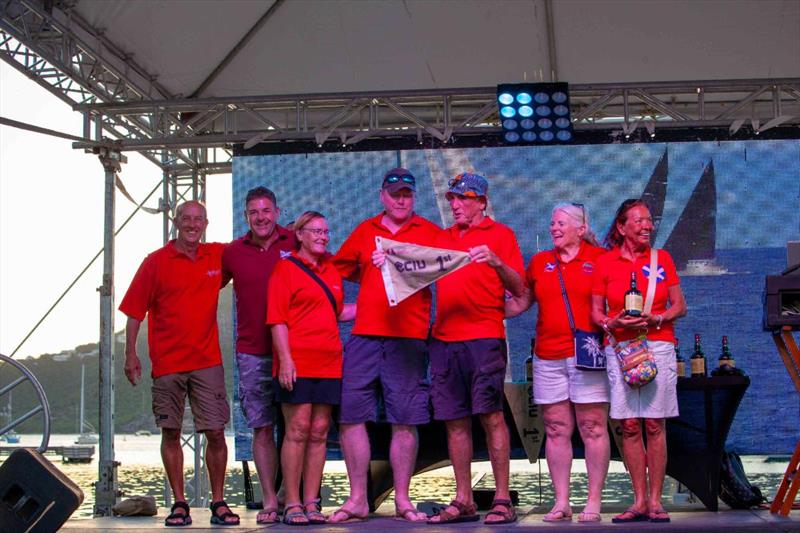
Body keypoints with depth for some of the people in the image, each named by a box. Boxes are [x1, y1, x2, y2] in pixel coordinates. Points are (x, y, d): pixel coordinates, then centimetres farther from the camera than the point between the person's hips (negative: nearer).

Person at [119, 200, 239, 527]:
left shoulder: (218, 256, 8)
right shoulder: (156, 262, 1)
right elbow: (135, 311, 1)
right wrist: (131, 355, -5)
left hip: (207, 362, 1)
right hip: (167, 363, -1)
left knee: (215, 432, -3)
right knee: (171, 433, 4)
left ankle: (218, 503, 7)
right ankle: (179, 503, 13)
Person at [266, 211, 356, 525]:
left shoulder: (331, 271, 19)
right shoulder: (286, 268, 1)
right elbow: (277, 319, -6)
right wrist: (285, 359, -15)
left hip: (329, 363, 6)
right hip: (296, 363, -6)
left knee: (319, 432, 4)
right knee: (298, 429, -7)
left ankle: (311, 503, 8)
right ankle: (292, 504, -2)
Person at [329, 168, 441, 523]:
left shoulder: (429, 233, 8)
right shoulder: (365, 231, 16)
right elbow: (341, 267, 25)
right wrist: (376, 275, 12)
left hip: (409, 338, -2)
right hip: (364, 335, 3)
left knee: (405, 421, -1)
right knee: (350, 415, -1)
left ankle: (402, 500, 10)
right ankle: (357, 499, 8)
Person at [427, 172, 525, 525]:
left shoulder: (499, 234, 6)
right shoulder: (441, 238, 21)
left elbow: (518, 288, -1)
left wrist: (496, 261, -18)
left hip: (484, 337, -5)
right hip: (444, 338, 5)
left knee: (490, 415, -8)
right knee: (455, 420, 4)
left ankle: (502, 499, -4)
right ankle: (463, 501, 9)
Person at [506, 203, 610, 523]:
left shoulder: (599, 259, 3)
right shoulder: (540, 262, 15)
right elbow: (520, 302, 15)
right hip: (548, 356, 4)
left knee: (593, 428, -2)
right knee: (556, 430, 5)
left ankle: (594, 502, 3)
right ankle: (561, 502, 10)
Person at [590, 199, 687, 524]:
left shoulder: (662, 259, 9)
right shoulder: (605, 262, 6)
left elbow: (679, 306, 8)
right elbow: (596, 312, 8)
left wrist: (655, 319, -10)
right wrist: (614, 323, -12)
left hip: (658, 345, 0)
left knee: (655, 424, -4)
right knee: (629, 425, -2)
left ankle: (655, 501, 1)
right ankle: (640, 501, 5)